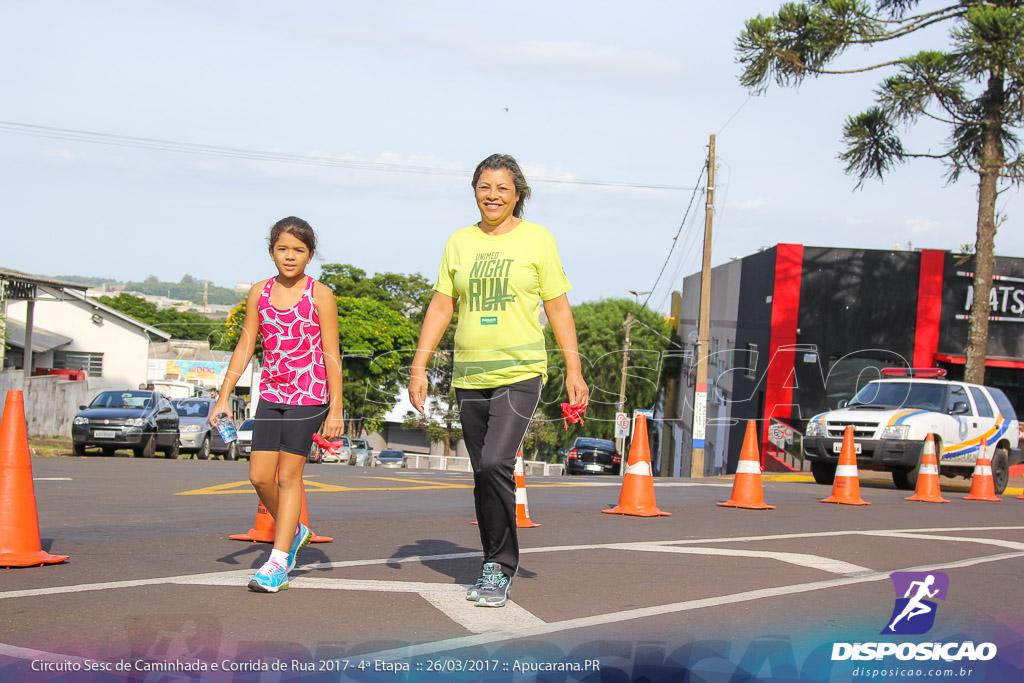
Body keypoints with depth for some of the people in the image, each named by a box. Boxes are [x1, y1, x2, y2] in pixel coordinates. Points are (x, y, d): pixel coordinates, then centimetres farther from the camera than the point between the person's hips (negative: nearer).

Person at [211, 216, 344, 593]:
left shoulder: (319, 295, -5)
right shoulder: (259, 293, 7)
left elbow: (331, 354, -5)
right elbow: (244, 348, 11)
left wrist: (336, 408, -9)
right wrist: (223, 397, 7)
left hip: (309, 394, -5)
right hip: (271, 394, 5)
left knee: (288, 475, -5)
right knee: (259, 476, 1)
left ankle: (278, 562, 1)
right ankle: (293, 532, 27)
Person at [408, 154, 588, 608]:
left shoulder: (537, 239, 2)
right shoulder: (459, 243, 11)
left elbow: (558, 308, 2)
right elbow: (440, 307, 12)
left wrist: (574, 370, -3)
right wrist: (419, 366, 5)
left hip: (520, 372, -4)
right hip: (470, 377, 4)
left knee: (495, 463, -19)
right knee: (484, 474, 8)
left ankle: (501, 566, -7)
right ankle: (496, 568, 20)